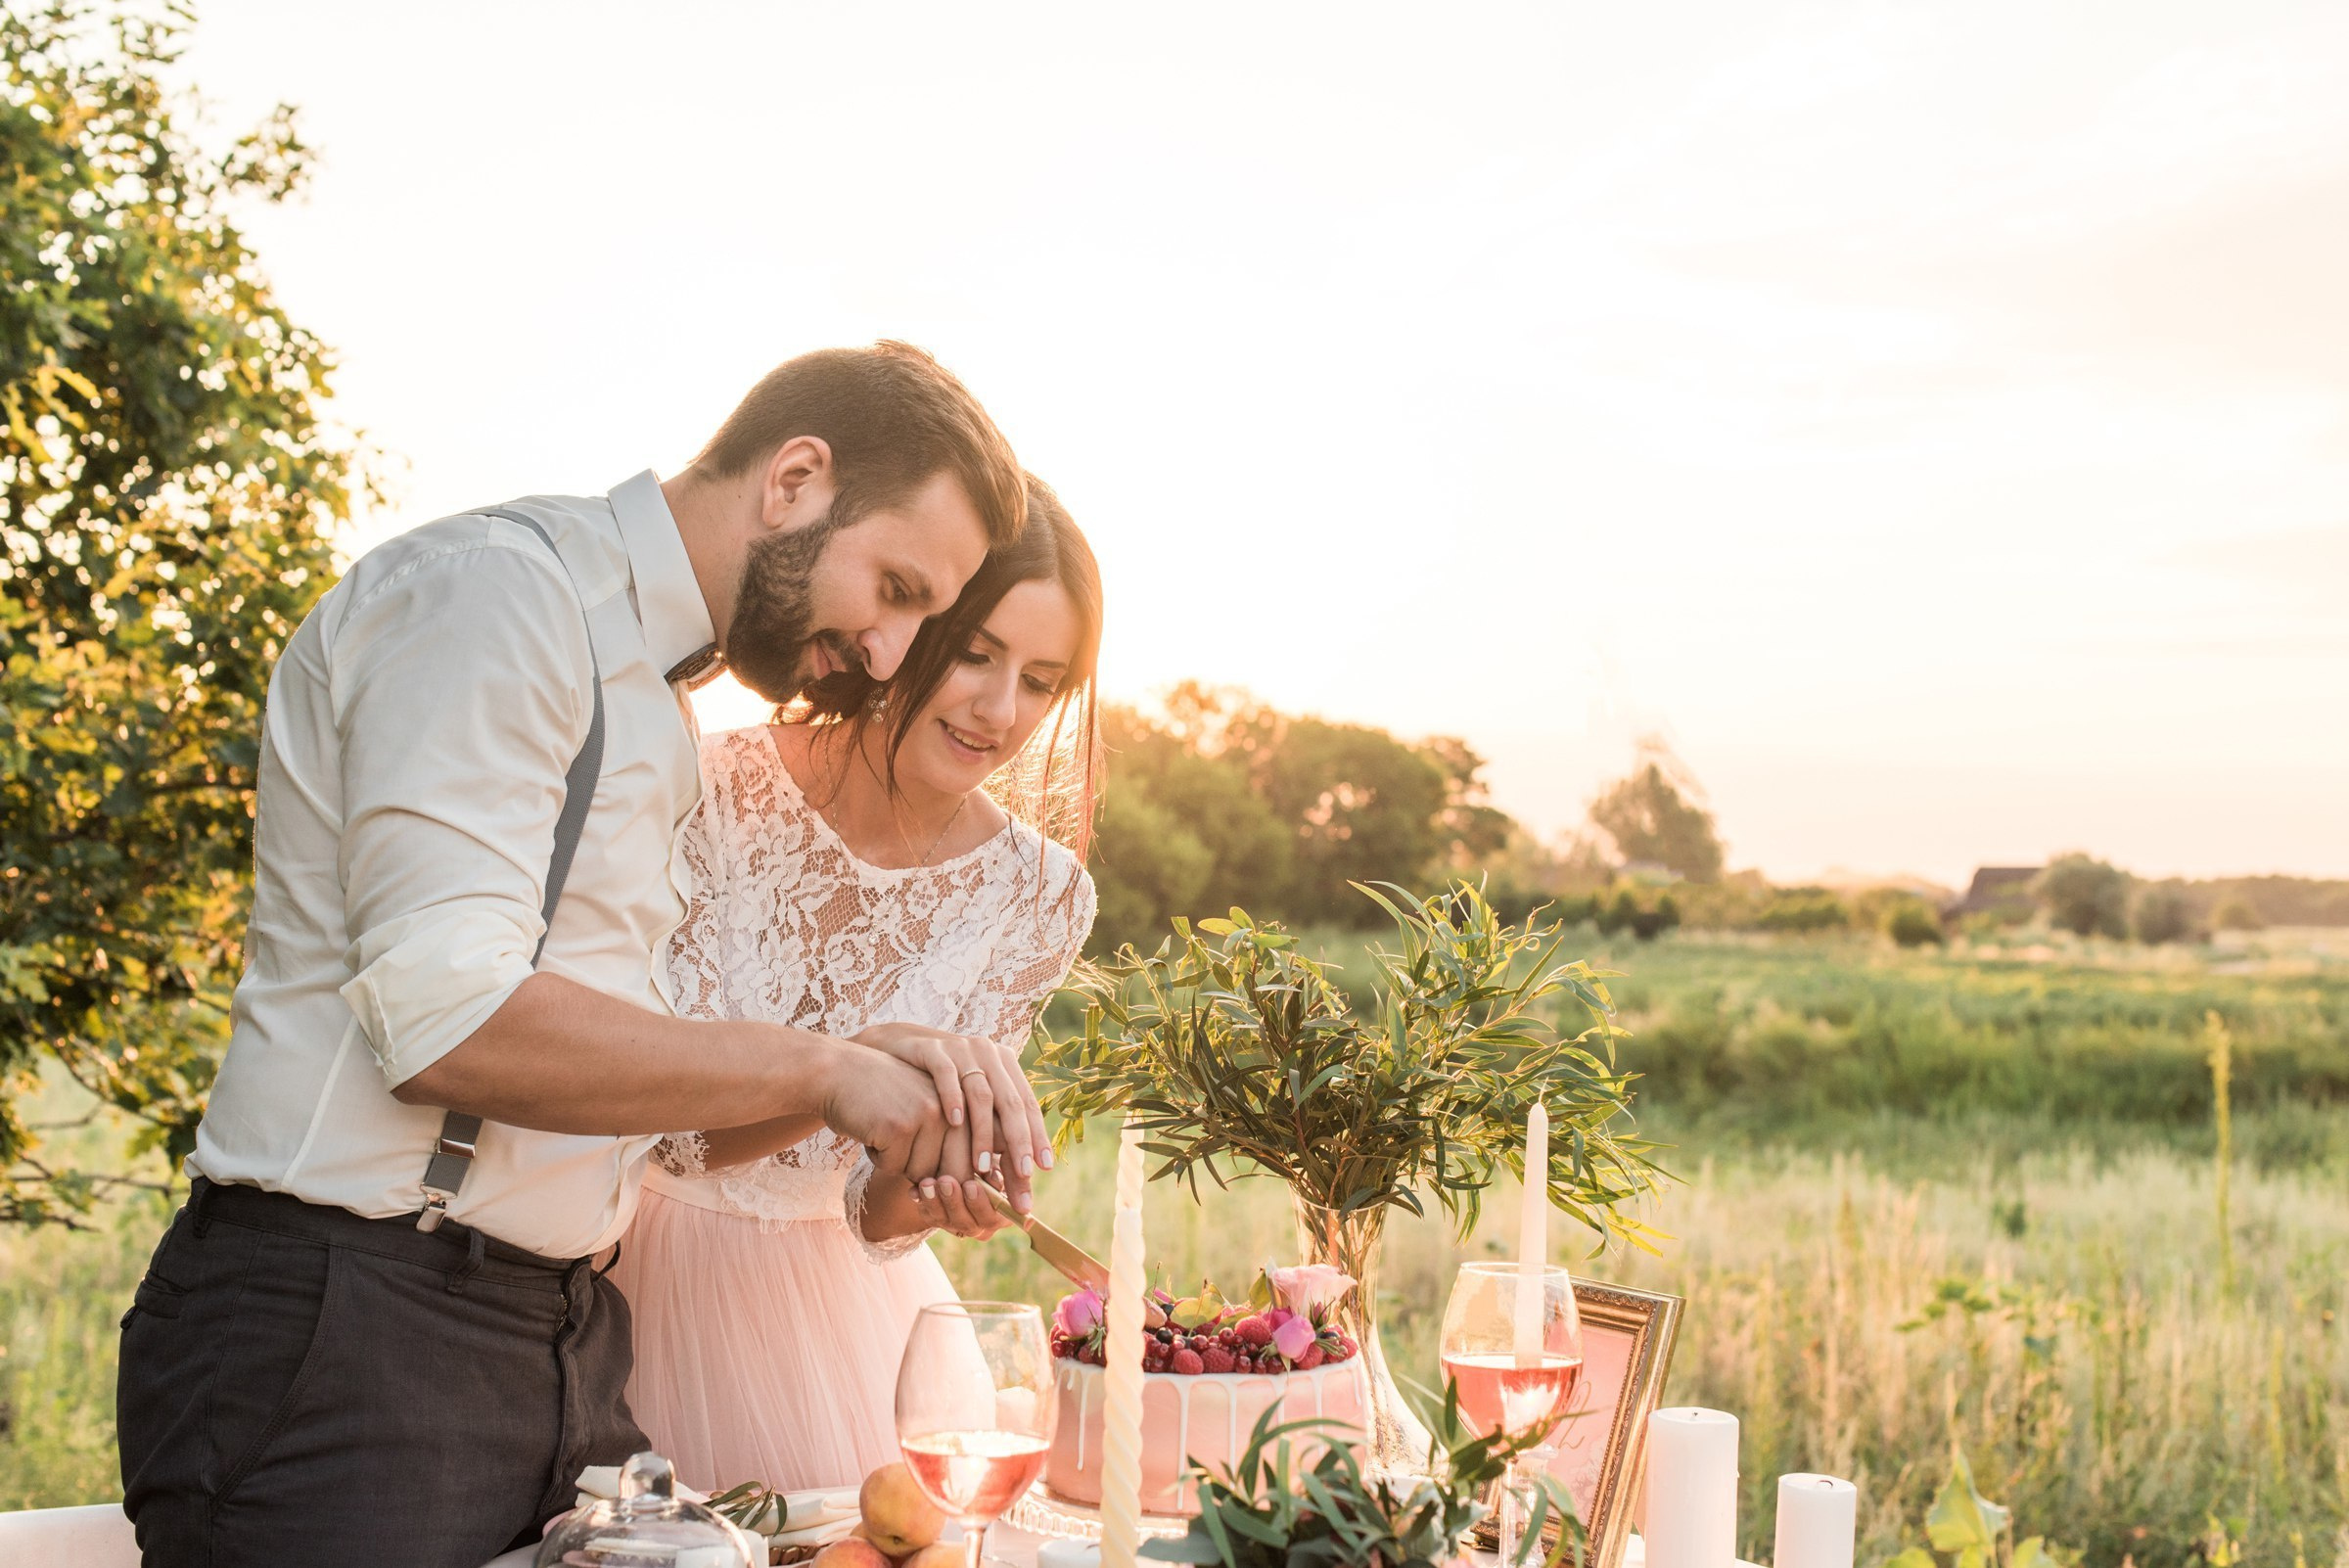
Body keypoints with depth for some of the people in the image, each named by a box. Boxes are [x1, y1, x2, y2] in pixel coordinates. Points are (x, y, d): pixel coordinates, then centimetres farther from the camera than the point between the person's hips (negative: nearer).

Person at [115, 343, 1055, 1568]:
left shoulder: (658, 720, 18)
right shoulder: (491, 589, -12)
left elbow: (627, 1078, 14)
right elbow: (451, 1024, -23)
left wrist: (874, 1069, -2)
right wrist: (818, 1070, -14)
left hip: (565, 1335, 9)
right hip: (343, 1336, -9)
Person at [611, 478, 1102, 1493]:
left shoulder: (1038, 893, -8)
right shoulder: (717, 796, -18)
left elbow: (875, 1208, -7)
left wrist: (923, 1197, -30)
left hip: (833, 1294, 3)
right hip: (636, 1261, -2)